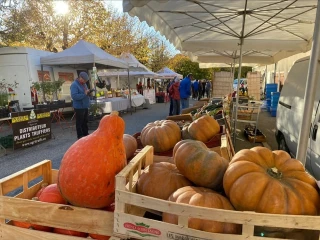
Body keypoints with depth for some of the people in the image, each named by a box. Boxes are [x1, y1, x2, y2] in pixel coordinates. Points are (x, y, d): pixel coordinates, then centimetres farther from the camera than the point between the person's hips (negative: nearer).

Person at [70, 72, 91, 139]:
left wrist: (88, 92, -2)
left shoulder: (84, 84, 11)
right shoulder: (74, 85, -16)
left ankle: (86, 133, 28)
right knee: (79, 122, 2)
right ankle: (80, 136, 11)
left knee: (85, 121, 17)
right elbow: (74, 96, -27)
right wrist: (84, 94, -26)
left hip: (85, 106, 9)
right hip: (79, 107, -9)